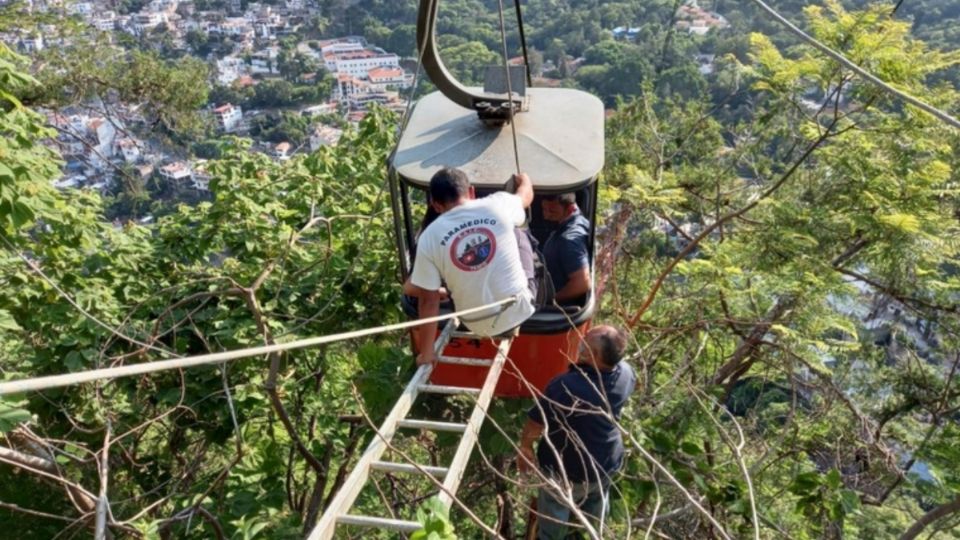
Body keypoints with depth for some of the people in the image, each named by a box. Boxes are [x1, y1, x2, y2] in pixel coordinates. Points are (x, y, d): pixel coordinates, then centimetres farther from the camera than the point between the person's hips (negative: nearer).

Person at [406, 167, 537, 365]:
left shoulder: (429, 237, -13)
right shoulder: (498, 205, -10)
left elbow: (428, 300, -9)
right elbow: (527, 194, 16)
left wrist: (426, 353, 3)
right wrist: (524, 180, 41)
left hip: (480, 326, 0)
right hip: (520, 310, 0)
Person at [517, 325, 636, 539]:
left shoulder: (565, 386, -39)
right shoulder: (626, 373, -22)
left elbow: (535, 424, -25)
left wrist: (525, 448, -6)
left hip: (566, 466, -5)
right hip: (607, 460, 5)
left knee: (554, 505, 26)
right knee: (596, 498, 35)